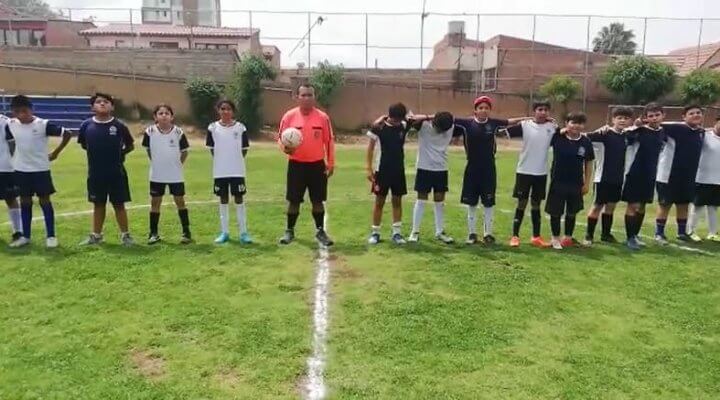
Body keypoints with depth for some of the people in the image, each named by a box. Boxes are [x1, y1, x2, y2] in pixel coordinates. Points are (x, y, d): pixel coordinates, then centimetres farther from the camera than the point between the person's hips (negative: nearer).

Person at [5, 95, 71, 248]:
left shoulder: (43, 124, -15)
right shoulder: (10, 125, -2)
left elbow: (66, 134, -10)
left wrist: (56, 153, -6)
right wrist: (14, 157, 9)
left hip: (40, 169, -4)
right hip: (21, 170, 4)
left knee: (45, 201, 1)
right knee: (25, 202, 10)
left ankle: (51, 236, 9)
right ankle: (25, 236, 20)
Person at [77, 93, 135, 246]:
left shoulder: (119, 126, -8)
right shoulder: (87, 125, -3)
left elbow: (130, 146, 5)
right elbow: (83, 144, 14)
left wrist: (119, 153, -2)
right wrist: (96, 154, 7)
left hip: (116, 173, -2)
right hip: (95, 173, 2)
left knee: (119, 204, 5)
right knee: (98, 204, 14)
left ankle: (125, 235, 16)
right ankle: (96, 235, 25)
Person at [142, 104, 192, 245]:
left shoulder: (178, 132, -6)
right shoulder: (150, 132, -5)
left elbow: (184, 151, 4)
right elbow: (148, 150, 9)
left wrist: (178, 164, -1)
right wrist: (156, 163, 6)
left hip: (175, 175, -1)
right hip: (156, 175, 1)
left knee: (180, 201, 4)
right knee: (155, 202, 7)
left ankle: (186, 232, 12)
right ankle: (153, 233, 16)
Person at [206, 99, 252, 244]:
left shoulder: (240, 127, -1)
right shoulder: (213, 127, 1)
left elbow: (244, 149, 4)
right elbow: (211, 149, 6)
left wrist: (236, 160, 1)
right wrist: (222, 160, 2)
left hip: (237, 170, -1)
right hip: (220, 171, 1)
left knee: (239, 199, 3)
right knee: (223, 200, 9)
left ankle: (243, 232, 9)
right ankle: (224, 232, 18)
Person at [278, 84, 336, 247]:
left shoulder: (323, 117, -1)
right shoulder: (289, 116, -4)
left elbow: (329, 141, 3)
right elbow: (280, 138, 3)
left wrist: (331, 163, 1)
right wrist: (285, 148, -20)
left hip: (317, 165, 1)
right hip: (296, 165, 0)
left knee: (318, 200, 6)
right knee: (294, 200, 6)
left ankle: (320, 231, 20)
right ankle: (290, 231, 21)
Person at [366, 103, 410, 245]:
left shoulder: (404, 126, -1)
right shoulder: (378, 127, -10)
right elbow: (370, 148, -6)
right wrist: (369, 169, -9)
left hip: (398, 170, 3)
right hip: (382, 170, -3)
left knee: (397, 201, 7)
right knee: (379, 201, 3)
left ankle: (397, 232, 15)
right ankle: (375, 232, 13)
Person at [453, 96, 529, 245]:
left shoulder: (493, 123, 0)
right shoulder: (467, 123, -5)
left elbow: (510, 121, 12)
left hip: (489, 169, 1)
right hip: (472, 168, -1)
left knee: (488, 203, 5)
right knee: (471, 203, 8)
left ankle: (487, 233, 17)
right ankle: (472, 233, 20)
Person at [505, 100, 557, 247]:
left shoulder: (552, 127, 2)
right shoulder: (525, 125, -6)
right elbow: (505, 131, -8)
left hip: (541, 173, 3)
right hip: (524, 171, -3)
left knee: (536, 205, 12)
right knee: (521, 203, 2)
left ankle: (536, 237, 22)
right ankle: (515, 236, 10)